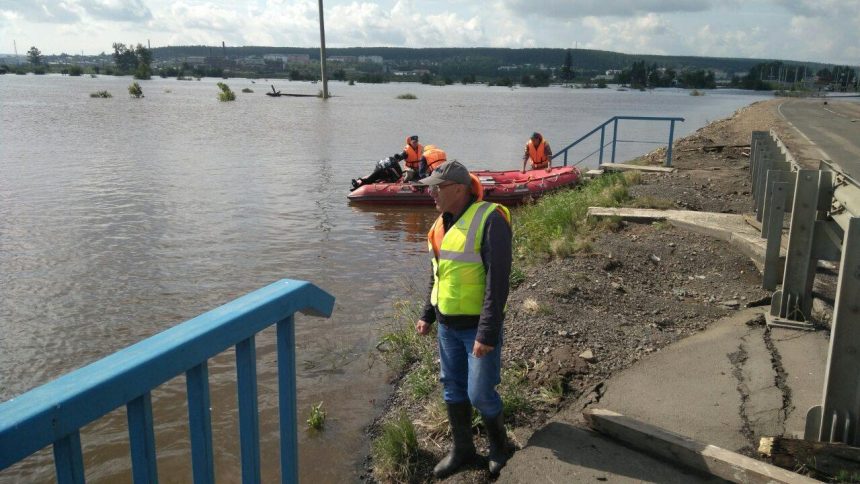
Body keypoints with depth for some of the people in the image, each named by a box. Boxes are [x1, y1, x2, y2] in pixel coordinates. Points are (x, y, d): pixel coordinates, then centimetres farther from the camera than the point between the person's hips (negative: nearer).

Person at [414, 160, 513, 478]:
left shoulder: (489, 220, -19)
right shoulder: (443, 222, 6)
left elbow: (498, 281, -22)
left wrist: (487, 334, -23)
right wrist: (427, 315, 16)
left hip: (478, 326, -7)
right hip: (447, 324, 7)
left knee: (480, 393, -1)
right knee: (452, 389, 15)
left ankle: (499, 447, 26)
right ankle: (462, 448, 32)